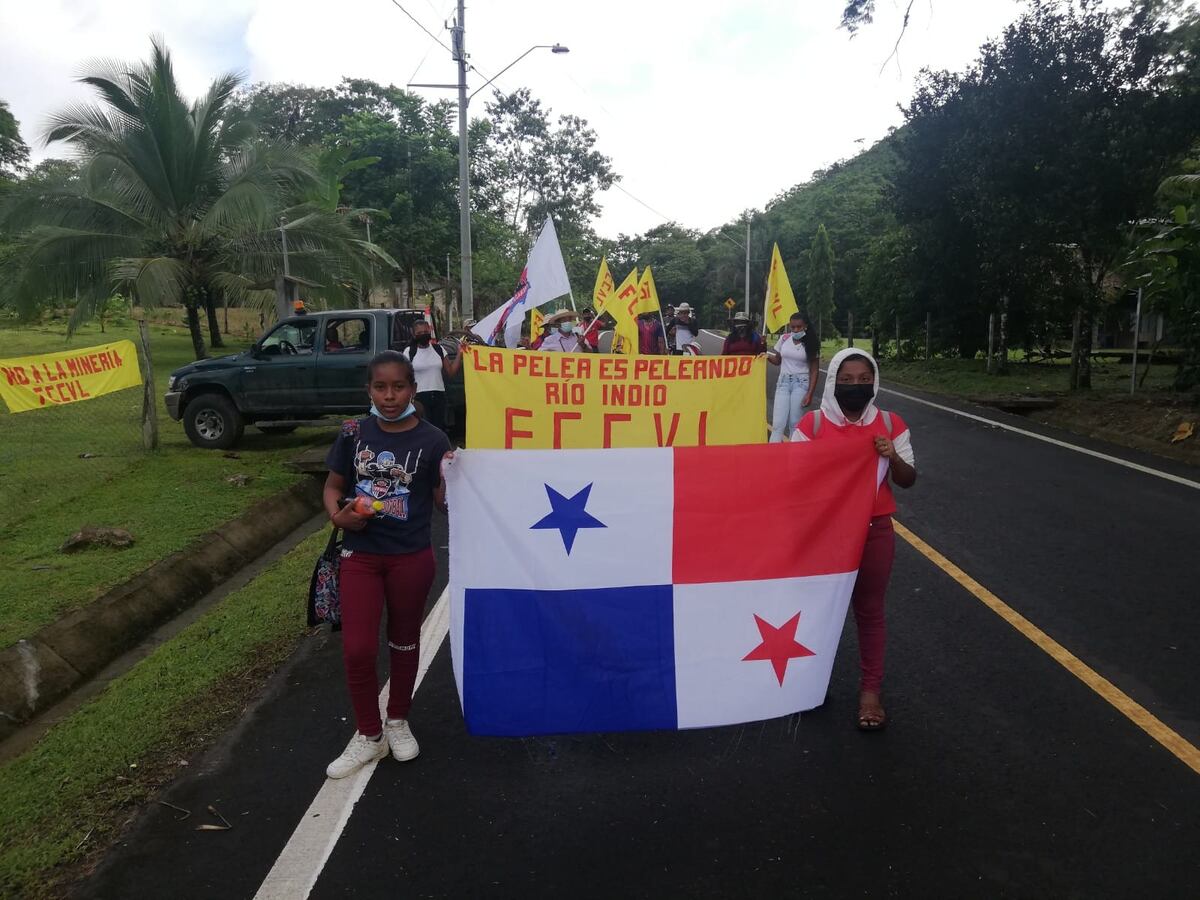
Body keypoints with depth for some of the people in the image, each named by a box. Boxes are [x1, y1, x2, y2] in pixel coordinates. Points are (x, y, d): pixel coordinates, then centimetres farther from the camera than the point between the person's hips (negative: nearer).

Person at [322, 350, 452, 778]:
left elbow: (441, 500, -7)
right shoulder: (354, 433, -3)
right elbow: (333, 486, 6)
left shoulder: (432, 439, -9)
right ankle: (368, 734, 23)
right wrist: (337, 515, -14)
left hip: (412, 557, -1)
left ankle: (398, 721, 39)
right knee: (357, 648, 0)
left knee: (404, 642, 16)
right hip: (360, 554, 1)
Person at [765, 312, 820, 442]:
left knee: (795, 423, -1)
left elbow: (814, 371, -2)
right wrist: (767, 355, -6)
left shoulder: (810, 344, -4)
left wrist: (810, 393, -9)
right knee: (777, 423, -5)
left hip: (801, 383, -2)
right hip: (783, 382, 2)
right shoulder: (784, 338, 3)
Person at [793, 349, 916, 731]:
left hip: (874, 530, 1)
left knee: (869, 610, 12)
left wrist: (893, 456, -16)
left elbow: (908, 480, 2)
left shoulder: (891, 424, -2)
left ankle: (871, 689, 25)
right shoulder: (812, 423, -8)